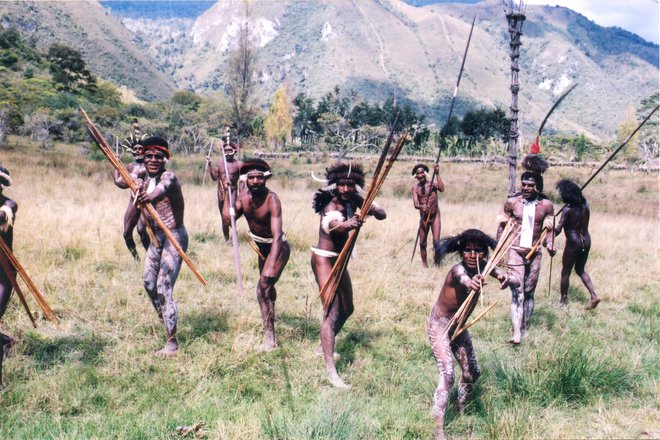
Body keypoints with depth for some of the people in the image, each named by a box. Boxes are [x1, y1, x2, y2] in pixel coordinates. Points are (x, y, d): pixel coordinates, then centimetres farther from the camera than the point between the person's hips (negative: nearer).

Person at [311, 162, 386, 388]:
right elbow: (331, 224, -50)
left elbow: (382, 214, 0)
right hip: (324, 260, -9)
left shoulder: (353, 199, -3)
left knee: (347, 309, 21)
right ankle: (330, 369, -22)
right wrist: (347, 224, -73)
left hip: (340, 260, 9)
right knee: (332, 312, -18)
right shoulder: (332, 207, -26)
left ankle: (324, 347, 40)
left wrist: (373, 210, -24)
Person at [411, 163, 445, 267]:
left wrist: (437, 174, -26)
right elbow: (415, 204, -11)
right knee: (422, 243, 5)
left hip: (435, 215, -2)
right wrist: (421, 206, -34)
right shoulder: (415, 187, 0)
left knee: (436, 241, -11)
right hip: (423, 217, 3)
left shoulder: (432, 183, -6)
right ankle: (425, 265, 19)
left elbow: (442, 188, -26)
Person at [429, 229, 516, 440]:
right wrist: (471, 283, -79)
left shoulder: (484, 267, -10)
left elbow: (515, 281, -21)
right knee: (447, 375, -18)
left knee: (472, 372, 15)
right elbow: (463, 279, -54)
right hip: (439, 325, -7)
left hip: (459, 326, 8)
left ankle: (461, 411, 38)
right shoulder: (458, 270, -29)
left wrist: (507, 279, -46)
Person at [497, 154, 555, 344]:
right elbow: (502, 225, 7)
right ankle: (516, 334, -17)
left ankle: (526, 330, 23)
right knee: (517, 293, -10)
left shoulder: (546, 205, -1)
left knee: (529, 293, 12)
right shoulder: (512, 202, -3)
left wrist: (549, 245, -13)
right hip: (516, 252, -2)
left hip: (535, 254, 2)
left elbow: (548, 229, 6)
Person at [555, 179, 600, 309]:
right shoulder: (585, 205, 2)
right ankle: (594, 296, 9)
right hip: (586, 241, 7)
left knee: (565, 272, 9)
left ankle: (563, 300, 17)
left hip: (573, 242, -7)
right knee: (580, 270, 21)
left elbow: (558, 229, -21)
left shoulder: (568, 209, -17)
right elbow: (585, 224, 11)